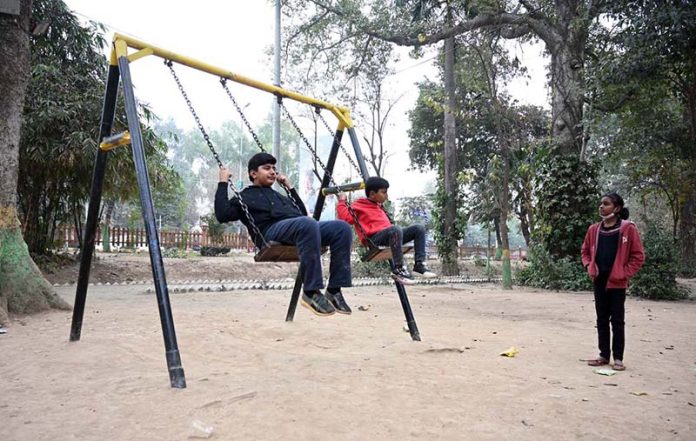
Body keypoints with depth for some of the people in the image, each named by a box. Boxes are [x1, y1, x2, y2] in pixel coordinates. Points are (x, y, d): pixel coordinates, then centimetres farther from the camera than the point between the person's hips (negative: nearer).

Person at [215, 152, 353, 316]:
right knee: (307, 224, -40)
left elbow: (303, 213, 40)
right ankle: (311, 292, -33)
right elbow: (222, 215, 5)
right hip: (273, 232, -6)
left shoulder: (278, 195, 39)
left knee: (341, 227, -21)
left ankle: (334, 290, -21)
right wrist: (223, 183, 8)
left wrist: (290, 187, 39)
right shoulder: (244, 197, 21)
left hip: (304, 228, 6)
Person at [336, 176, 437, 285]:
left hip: (389, 235, 9)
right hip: (375, 239, -9)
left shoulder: (379, 206, 30)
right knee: (396, 229, -40)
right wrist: (342, 202, -5)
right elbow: (346, 217, -8)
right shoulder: (359, 206, 4)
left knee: (419, 228, -3)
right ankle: (398, 269, -36)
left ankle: (419, 264, -12)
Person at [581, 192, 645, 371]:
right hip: (599, 281, 5)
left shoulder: (628, 228, -7)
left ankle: (618, 358, 11)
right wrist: (589, 267, 3)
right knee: (602, 319, 10)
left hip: (617, 282, -4)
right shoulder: (594, 229, 5)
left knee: (617, 320, 2)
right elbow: (585, 251, 18)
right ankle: (604, 355, 19)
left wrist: (625, 273, -10)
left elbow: (638, 255, -4)